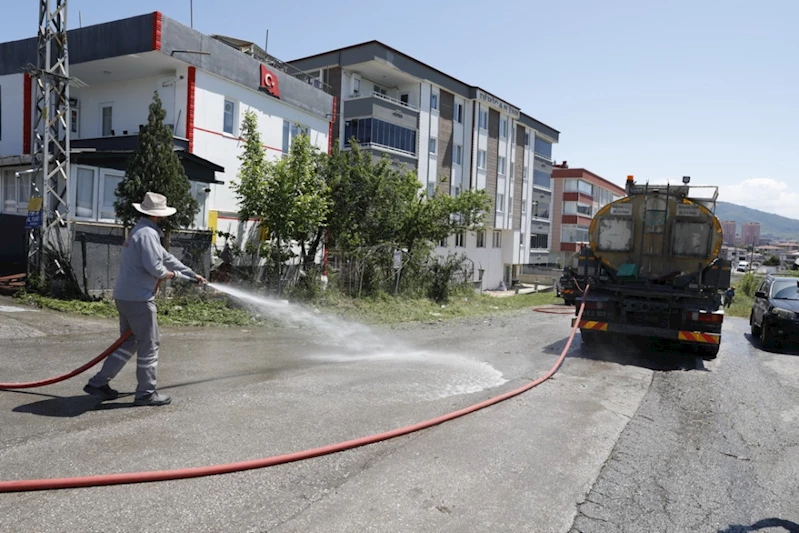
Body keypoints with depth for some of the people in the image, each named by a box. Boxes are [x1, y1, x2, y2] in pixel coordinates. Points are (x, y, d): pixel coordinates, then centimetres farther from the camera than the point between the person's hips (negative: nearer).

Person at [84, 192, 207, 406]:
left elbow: (166, 257, 24)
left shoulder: (140, 231, 18)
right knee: (149, 345, 1)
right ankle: (146, 393, 10)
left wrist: (192, 275, 27)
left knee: (128, 343, 19)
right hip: (138, 298, -10)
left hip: (125, 296, 10)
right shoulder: (148, 233, -16)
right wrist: (167, 274, -4)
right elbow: (154, 266, -26)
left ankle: (98, 382, 22)